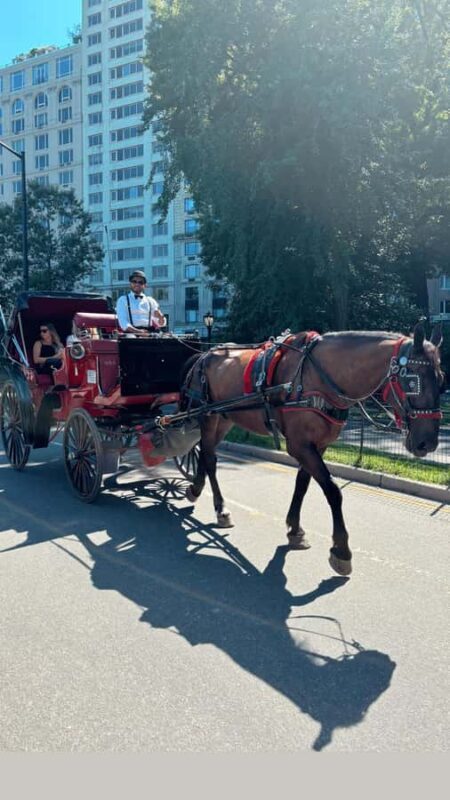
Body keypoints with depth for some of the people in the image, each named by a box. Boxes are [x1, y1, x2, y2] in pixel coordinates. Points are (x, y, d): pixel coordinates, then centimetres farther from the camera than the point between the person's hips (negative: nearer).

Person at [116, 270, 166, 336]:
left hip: (149, 333, 3)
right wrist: (136, 331, -20)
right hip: (131, 333, -3)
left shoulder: (150, 301, 19)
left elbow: (161, 324, 14)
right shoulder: (123, 300, 12)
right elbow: (123, 323, -3)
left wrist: (160, 317, -9)